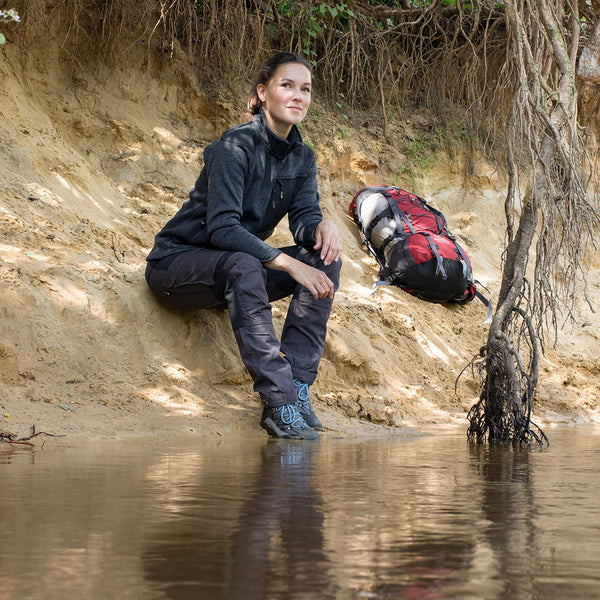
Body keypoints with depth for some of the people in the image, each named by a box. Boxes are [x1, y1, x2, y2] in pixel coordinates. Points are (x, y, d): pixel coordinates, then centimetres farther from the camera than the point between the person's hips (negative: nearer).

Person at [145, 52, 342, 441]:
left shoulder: (302, 158, 4)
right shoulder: (235, 146, -20)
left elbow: (304, 216, -6)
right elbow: (222, 227, -29)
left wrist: (322, 226, -31)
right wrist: (288, 264, -35)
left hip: (237, 269, 8)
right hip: (179, 262, -7)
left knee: (325, 259, -13)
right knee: (242, 265, -39)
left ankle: (298, 386, -21)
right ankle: (279, 403, -43)